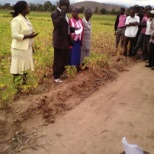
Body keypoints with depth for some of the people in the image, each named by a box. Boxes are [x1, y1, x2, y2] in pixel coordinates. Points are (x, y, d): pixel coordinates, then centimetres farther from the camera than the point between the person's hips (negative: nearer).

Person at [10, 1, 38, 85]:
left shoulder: (26, 19, 11)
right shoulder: (16, 20, -15)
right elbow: (15, 35, -22)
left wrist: (31, 46, 16)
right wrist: (28, 36, -22)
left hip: (27, 48, 9)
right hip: (20, 49, -8)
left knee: (25, 67, 15)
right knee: (18, 68, 0)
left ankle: (24, 82, 27)